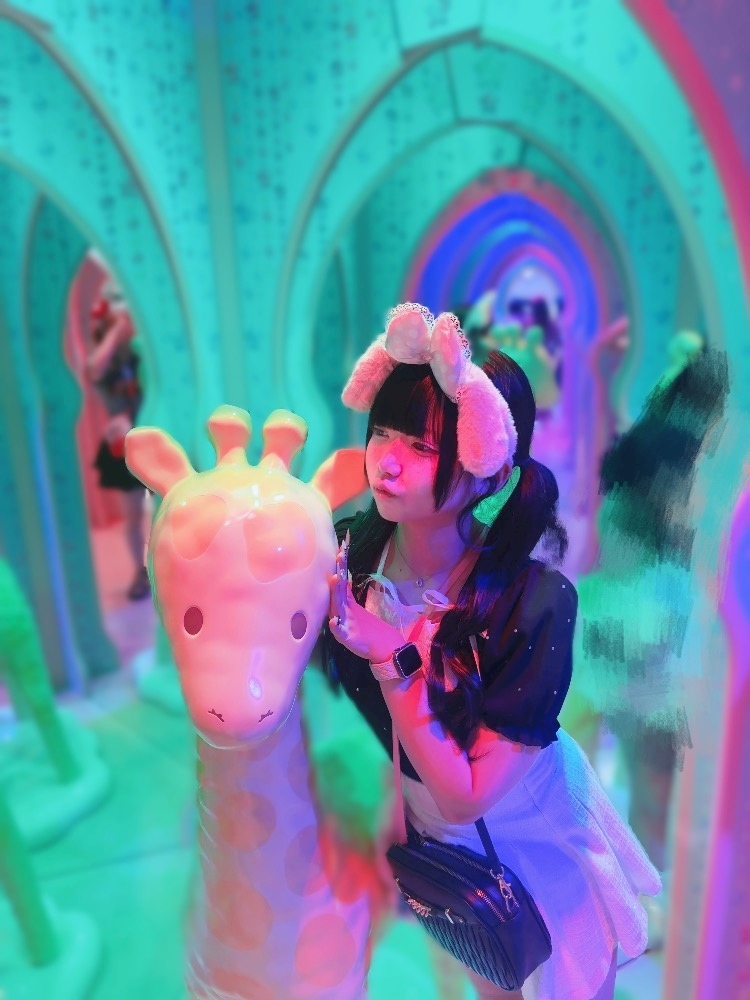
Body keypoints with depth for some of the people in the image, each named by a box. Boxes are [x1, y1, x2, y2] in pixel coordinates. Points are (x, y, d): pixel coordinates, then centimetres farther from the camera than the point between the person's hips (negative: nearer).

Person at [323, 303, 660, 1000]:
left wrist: (391, 659, -39)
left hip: (533, 841, -3)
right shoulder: (351, 551, -24)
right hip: (434, 836, 4)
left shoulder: (535, 603, -36)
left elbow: (464, 796, -31)